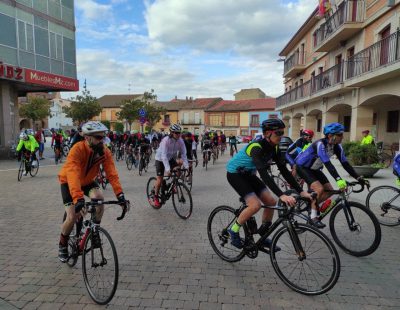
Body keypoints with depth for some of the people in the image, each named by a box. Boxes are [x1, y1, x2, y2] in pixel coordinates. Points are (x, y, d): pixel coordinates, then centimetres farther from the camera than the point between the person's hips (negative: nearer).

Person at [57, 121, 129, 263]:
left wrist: (120, 194, -41)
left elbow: (112, 174, -29)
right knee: (72, 217, -11)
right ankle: (62, 245, 19)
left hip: (88, 181, 3)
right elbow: (73, 175, -46)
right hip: (68, 181, -3)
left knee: (99, 199, -26)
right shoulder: (77, 149, -35)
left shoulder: (105, 152, -22)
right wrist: (78, 198, -58)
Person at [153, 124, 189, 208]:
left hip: (171, 158, 5)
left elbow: (183, 154, -16)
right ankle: (155, 197, 16)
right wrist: (167, 169, -44)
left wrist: (186, 167, -27)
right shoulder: (166, 140, -30)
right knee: (160, 179, -7)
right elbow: (164, 155, -35)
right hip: (160, 159, -5)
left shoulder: (180, 141, -17)